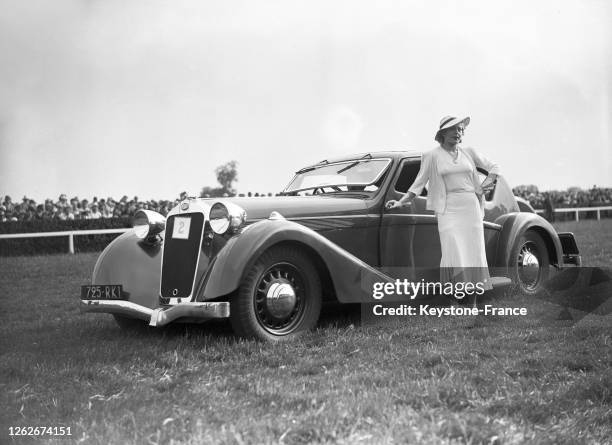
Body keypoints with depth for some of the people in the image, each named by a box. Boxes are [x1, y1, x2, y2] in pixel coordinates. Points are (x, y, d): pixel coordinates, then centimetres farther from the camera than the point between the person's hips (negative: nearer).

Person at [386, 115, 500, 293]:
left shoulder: (469, 152, 11)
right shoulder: (432, 156, 4)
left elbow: (494, 167, 20)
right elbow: (419, 183, 3)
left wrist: (487, 183, 3)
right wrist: (401, 202, -6)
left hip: (471, 207, 3)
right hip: (448, 210, -3)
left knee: (474, 254, 2)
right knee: (454, 254, -13)